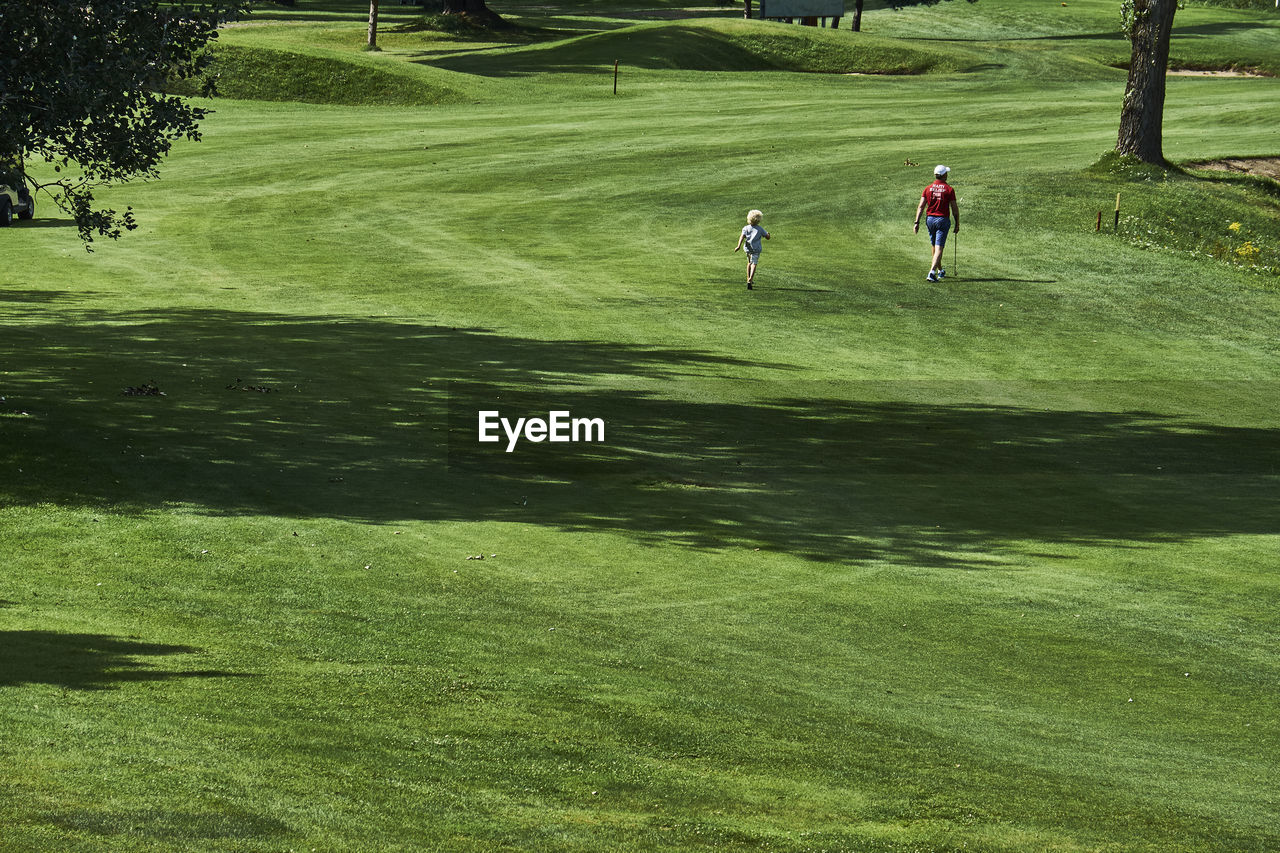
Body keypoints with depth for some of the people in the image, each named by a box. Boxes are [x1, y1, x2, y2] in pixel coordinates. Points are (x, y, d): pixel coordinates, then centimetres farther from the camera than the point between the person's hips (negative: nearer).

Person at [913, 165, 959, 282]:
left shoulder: (928, 188, 2)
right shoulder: (949, 189, -6)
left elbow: (921, 206, -4)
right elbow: (954, 208, -5)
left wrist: (917, 222, -4)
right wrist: (957, 224, 5)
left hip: (930, 219, 4)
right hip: (943, 220, -4)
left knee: (935, 247, 19)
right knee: (939, 248, -7)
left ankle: (940, 271, 34)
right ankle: (932, 273, -22)